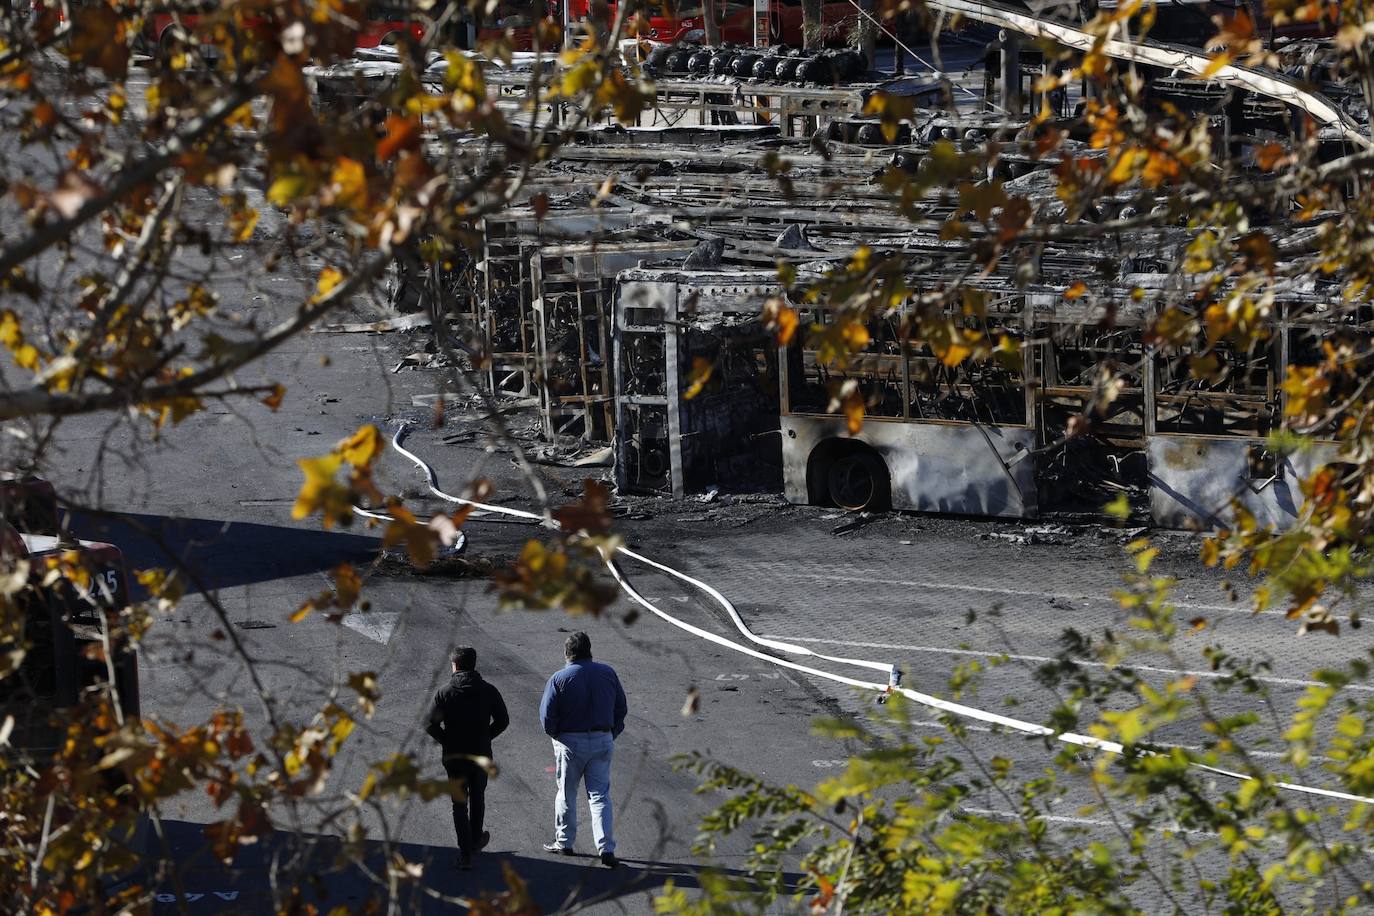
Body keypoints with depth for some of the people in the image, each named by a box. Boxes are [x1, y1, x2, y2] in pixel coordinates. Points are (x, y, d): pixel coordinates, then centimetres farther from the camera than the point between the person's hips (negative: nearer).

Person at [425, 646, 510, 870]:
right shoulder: (489, 691, -5)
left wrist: (446, 740, 2)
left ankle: (465, 853, -2)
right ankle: (475, 841, 39)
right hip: (481, 755, 2)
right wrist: (484, 737, 10)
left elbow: (430, 724, -13)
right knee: (477, 799, 23)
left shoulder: (445, 692, -11)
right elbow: (502, 721, -1)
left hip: (454, 757, -2)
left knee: (459, 804, 5)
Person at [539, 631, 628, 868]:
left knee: (567, 794, 14)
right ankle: (606, 849, -5)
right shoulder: (608, 673, 1)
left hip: (570, 742, -3)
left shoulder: (560, 678, -12)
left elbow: (547, 714, -12)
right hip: (603, 741, 3)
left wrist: (555, 735, 5)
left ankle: (564, 842, 24)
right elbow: (621, 708, 7)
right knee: (600, 795, 5)